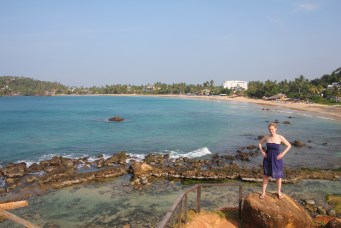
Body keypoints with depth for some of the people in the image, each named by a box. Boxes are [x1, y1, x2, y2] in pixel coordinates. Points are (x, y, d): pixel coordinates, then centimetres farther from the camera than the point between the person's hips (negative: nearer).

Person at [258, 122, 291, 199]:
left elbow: (289, 145, -4)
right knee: (266, 175, 10)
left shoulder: (280, 137, -13)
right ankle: (263, 192, 21)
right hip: (268, 159, 2)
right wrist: (262, 152, -4)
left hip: (277, 159, -1)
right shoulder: (266, 136, -7)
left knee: (278, 175, 12)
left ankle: (279, 192, 33)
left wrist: (282, 154, -12)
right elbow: (259, 143, 9)